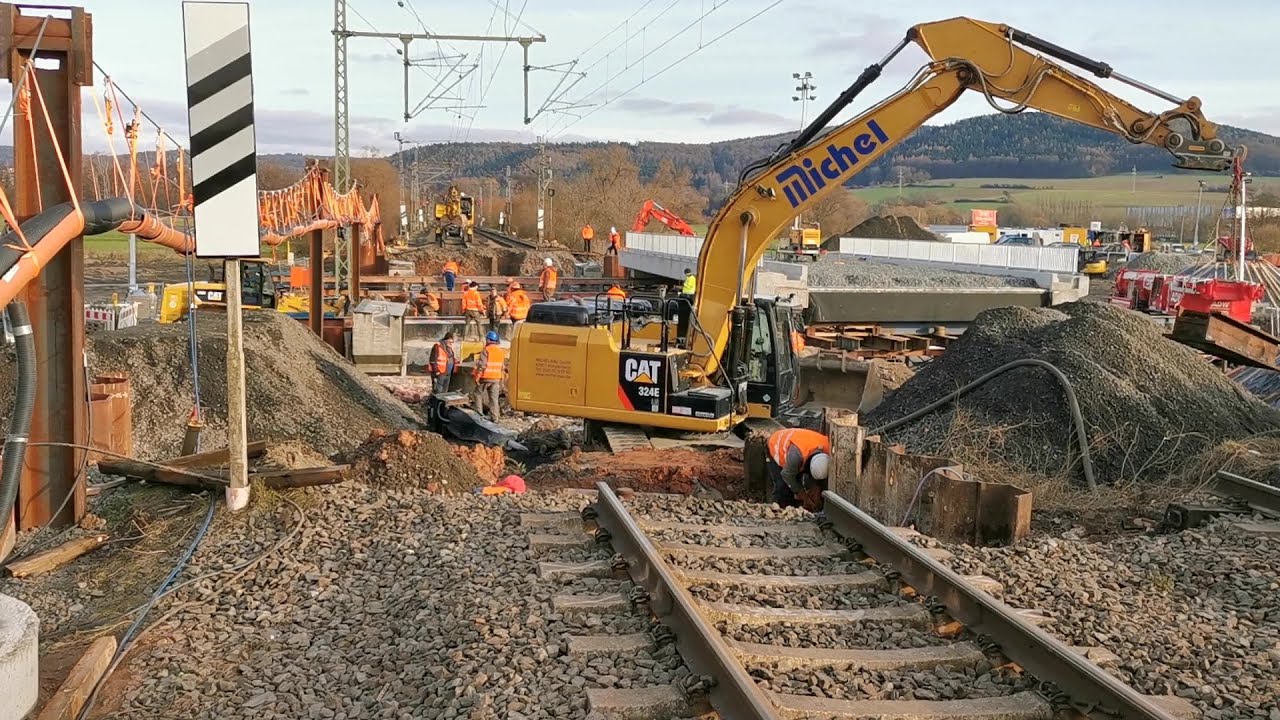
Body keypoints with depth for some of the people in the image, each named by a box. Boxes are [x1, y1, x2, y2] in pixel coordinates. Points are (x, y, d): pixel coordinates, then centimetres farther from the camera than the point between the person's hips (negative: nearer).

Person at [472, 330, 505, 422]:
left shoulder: (486, 350, -10)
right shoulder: (501, 351, 10)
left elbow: (481, 365, -15)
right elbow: (503, 366, 14)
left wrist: (476, 377, -9)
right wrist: (502, 379, 20)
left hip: (485, 378, -5)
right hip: (497, 379, 5)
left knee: (478, 394, 11)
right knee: (494, 398, 6)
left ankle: (479, 414, 7)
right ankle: (494, 418, 4)